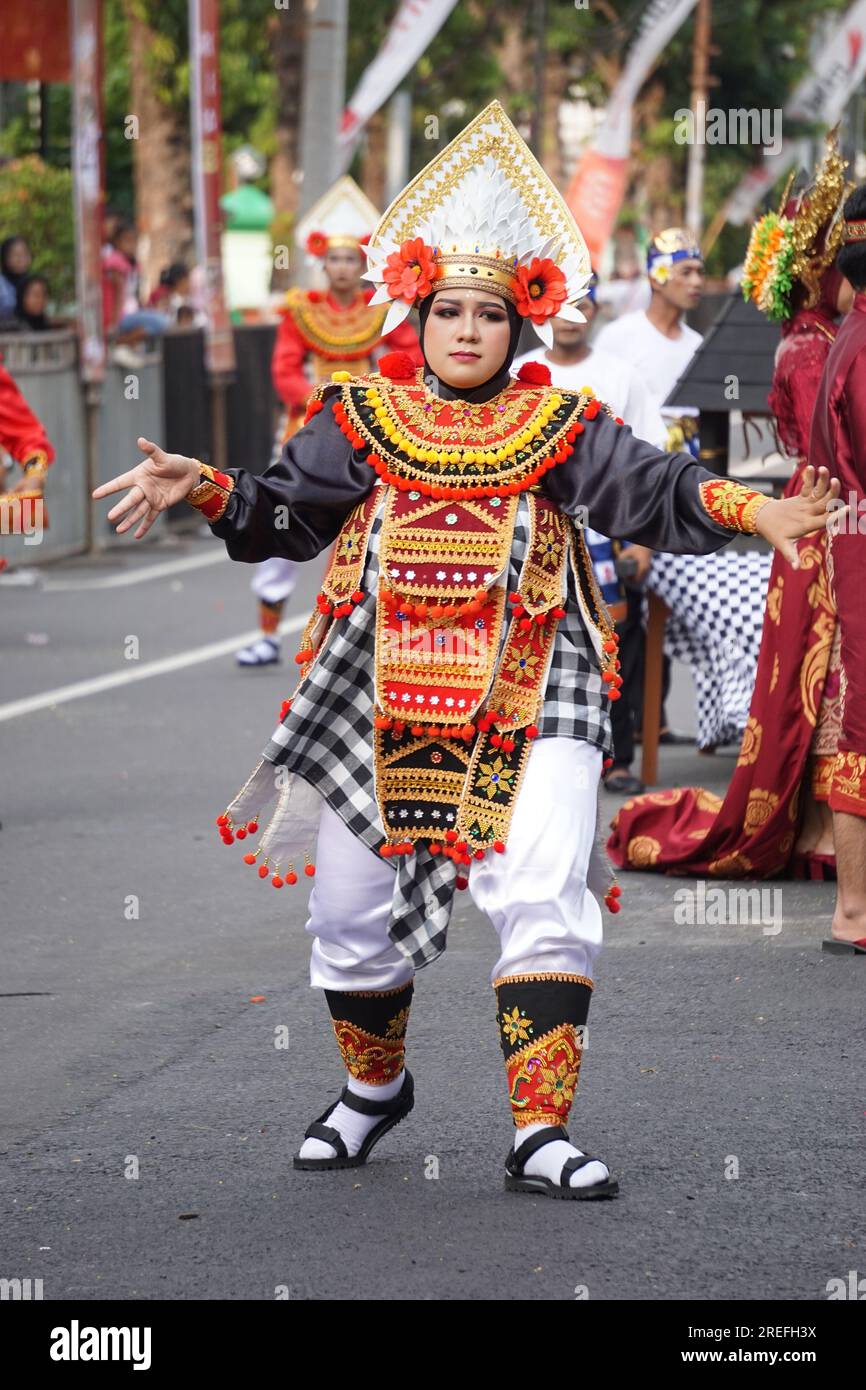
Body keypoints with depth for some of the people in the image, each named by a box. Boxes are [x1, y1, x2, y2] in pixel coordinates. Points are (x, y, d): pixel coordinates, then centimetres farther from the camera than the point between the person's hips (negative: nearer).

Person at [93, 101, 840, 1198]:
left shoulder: (557, 426, 2)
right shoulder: (364, 419, 6)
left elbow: (652, 489, -8)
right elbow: (283, 515, 3)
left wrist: (749, 511, -25)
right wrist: (202, 488, -14)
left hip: (528, 693, -2)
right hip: (384, 689, 2)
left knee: (544, 894, -14)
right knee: (350, 902, 9)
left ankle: (541, 1132, -11)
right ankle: (372, 1086, 36)